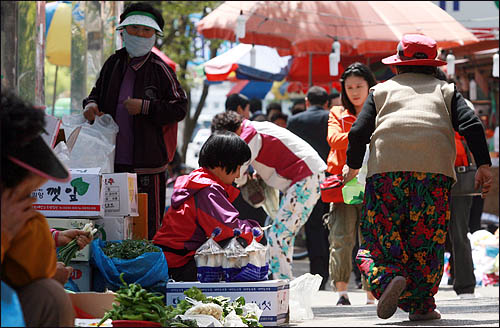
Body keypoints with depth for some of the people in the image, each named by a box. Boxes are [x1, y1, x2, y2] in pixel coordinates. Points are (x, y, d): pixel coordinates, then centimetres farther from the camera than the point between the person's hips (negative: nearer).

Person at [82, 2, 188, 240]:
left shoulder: (159, 69, -6)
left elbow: (179, 109, -7)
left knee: (148, 227, -3)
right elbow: (98, 92, 25)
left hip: (147, 162, -5)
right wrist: (91, 105, 3)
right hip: (114, 159, 5)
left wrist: (145, 107, -16)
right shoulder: (114, 64, 10)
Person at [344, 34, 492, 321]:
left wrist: (353, 166, 26)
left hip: (386, 168, 0)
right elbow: (471, 125, 5)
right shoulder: (445, 90, 20)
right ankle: (421, 305, 4)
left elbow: (359, 131, 12)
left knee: (381, 236, 6)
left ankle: (390, 277, -22)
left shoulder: (382, 90, 20)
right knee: (427, 239, 8)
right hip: (435, 169, 0)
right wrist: (484, 165, 4)